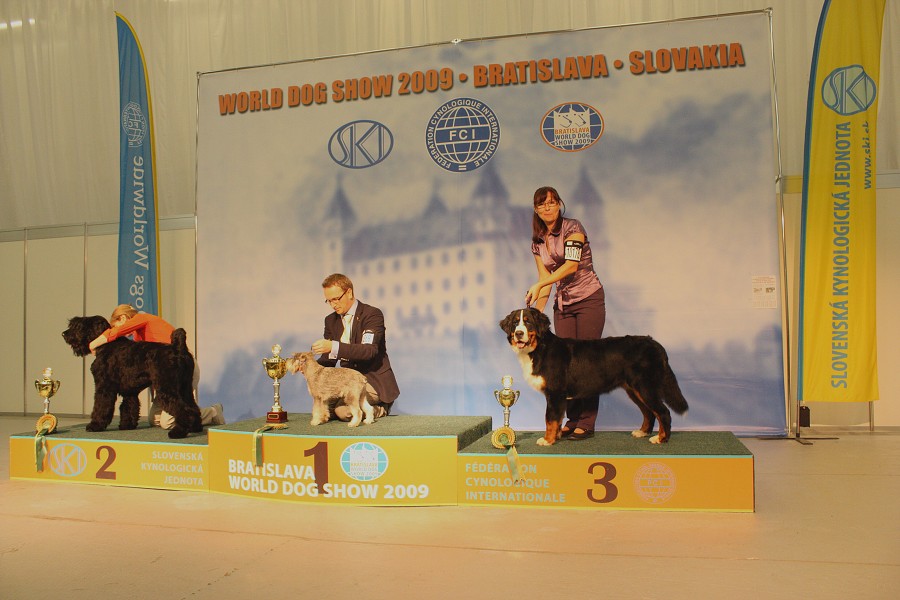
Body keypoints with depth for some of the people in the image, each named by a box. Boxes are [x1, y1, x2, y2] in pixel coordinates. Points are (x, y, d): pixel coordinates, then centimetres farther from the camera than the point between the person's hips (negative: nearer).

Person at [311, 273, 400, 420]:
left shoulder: (373, 314, -12)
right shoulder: (331, 320, 10)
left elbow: (370, 350, -27)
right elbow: (328, 358, 9)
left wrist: (334, 347, -38)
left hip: (374, 380, -7)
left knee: (343, 410, -28)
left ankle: (380, 409, 3)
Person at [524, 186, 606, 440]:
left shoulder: (573, 227, -9)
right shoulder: (537, 242, 9)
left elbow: (572, 264, -22)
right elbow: (546, 280, 10)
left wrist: (538, 285, -29)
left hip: (589, 298, -5)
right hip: (562, 304, 6)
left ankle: (586, 423, -1)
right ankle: (572, 419, 12)